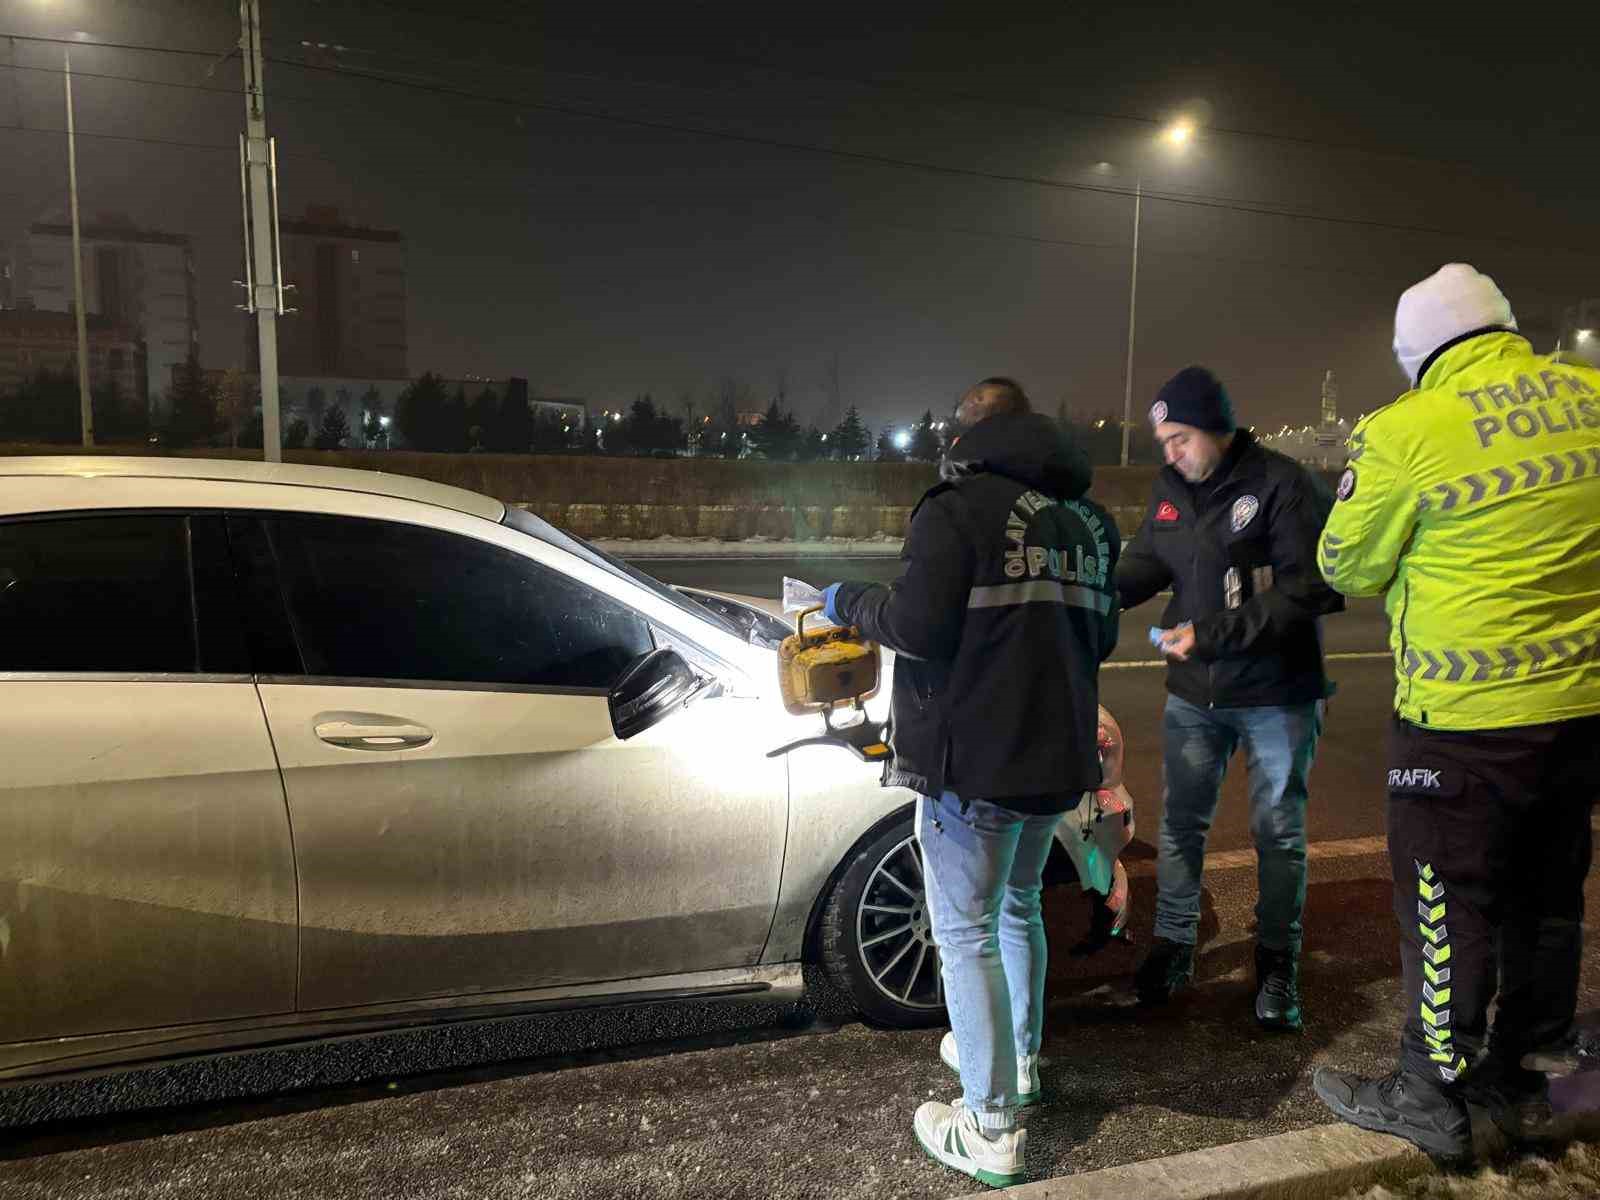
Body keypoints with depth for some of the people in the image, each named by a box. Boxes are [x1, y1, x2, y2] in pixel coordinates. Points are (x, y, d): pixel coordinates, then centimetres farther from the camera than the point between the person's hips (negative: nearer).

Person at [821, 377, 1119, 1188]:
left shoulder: (958, 507, -12)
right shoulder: (1087, 519, 13)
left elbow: (918, 625, -21)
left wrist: (849, 602, -3)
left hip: (974, 757, -8)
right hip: (1057, 754, 8)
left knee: (967, 933, 1)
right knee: (1017, 907, 25)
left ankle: (992, 1130, 7)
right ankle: (1018, 1058, 40)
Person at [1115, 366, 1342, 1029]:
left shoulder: (1283, 484, -16)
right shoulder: (1170, 489, 3)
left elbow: (1312, 588, -19)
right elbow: (1147, 563, 12)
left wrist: (1216, 635, -25)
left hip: (1276, 694, -5)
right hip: (1193, 694, 5)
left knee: (1278, 832, 9)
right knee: (1180, 823, 13)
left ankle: (1277, 963, 25)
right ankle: (1172, 946, 28)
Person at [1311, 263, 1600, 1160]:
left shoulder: (1407, 430, -16)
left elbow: (1350, 569, -5)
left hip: (1465, 718, -6)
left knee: (1449, 908, 7)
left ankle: (1432, 1100, 22)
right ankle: (1519, 1076, 36)